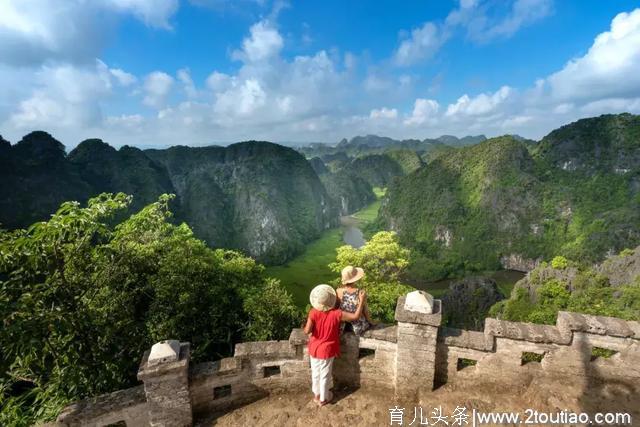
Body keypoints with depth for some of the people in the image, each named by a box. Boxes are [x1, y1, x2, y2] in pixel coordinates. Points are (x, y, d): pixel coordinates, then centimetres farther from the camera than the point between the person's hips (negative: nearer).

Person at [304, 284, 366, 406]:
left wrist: (304, 327, -3)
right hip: (327, 350, -2)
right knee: (325, 375, 18)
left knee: (315, 373, 24)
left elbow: (307, 331, -25)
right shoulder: (336, 314, -24)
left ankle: (316, 394, 44)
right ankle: (323, 398, 36)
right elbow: (355, 316, -21)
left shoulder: (313, 313, -21)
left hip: (314, 349, 2)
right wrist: (362, 301, -14)